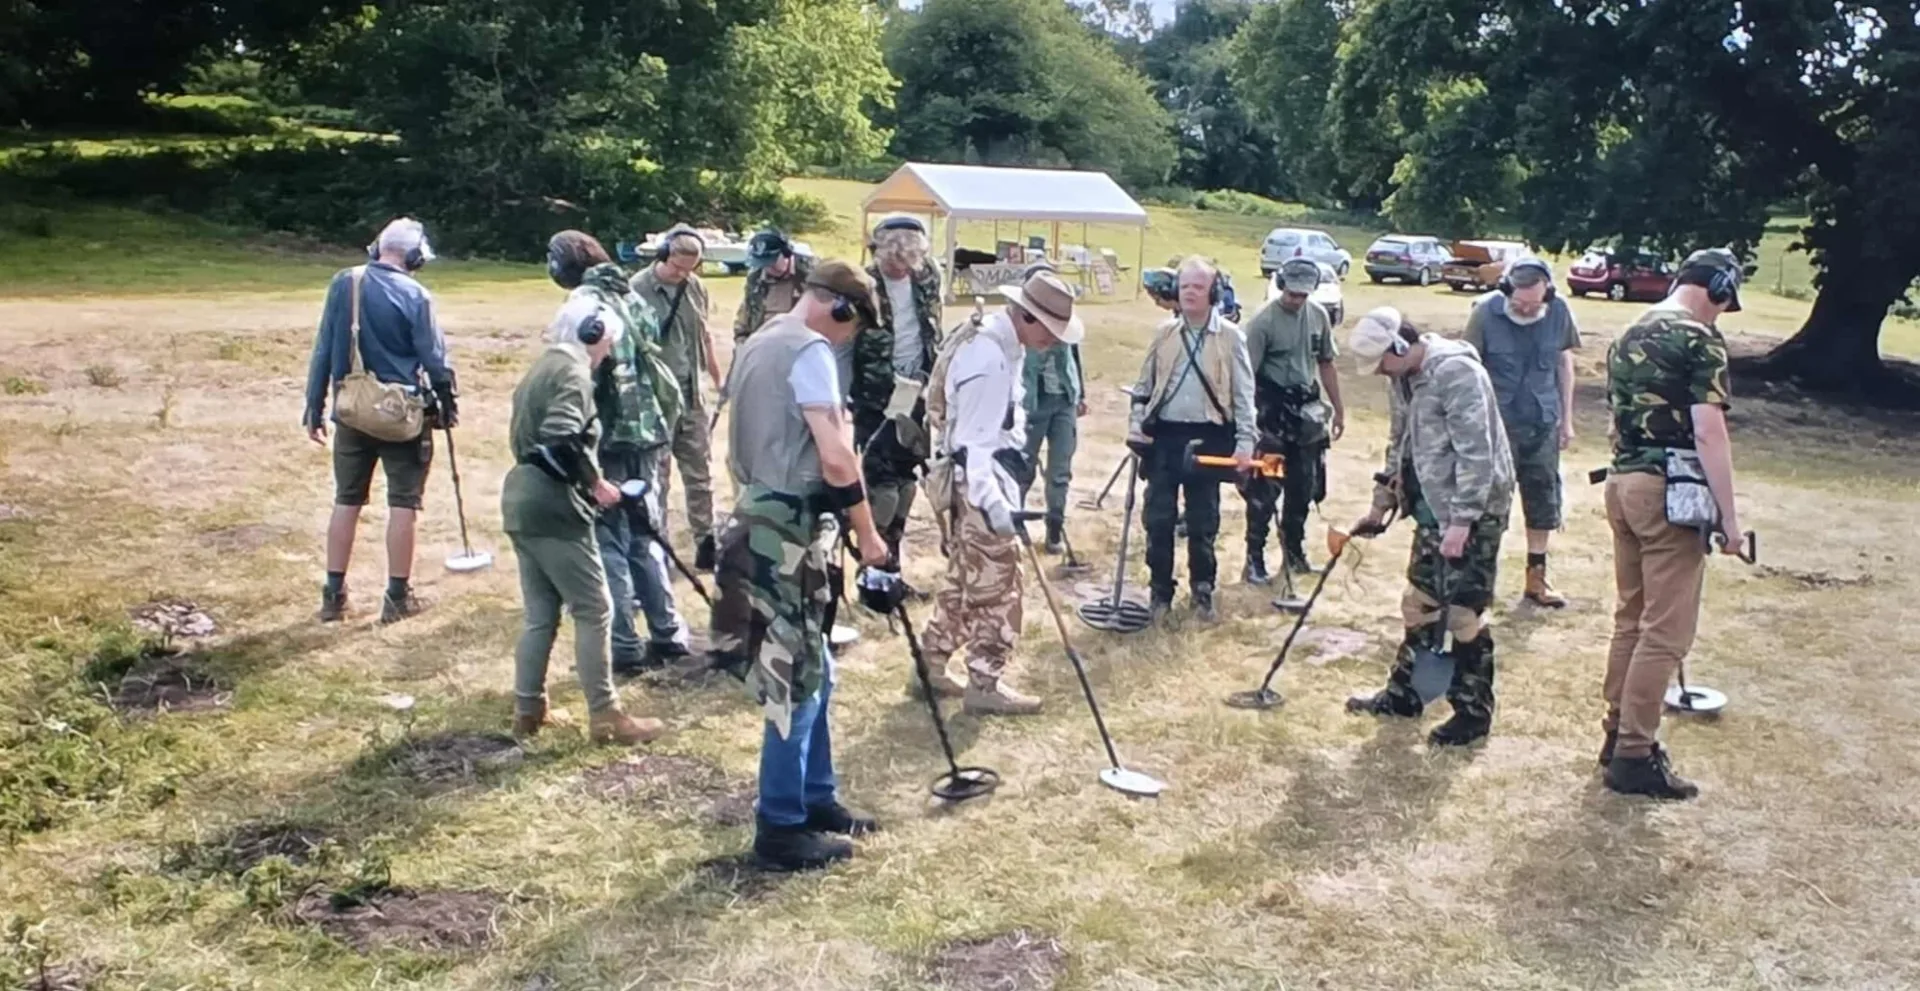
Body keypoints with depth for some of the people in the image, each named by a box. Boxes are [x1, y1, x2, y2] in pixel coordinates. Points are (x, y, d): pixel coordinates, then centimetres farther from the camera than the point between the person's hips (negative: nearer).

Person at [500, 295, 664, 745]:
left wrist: (584, 481, 14)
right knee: (594, 610, -3)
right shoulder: (572, 371, -10)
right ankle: (605, 716, 0)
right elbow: (563, 441, -24)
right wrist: (595, 482, -11)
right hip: (552, 507, -9)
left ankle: (528, 709, 20)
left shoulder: (540, 368, 18)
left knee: (541, 613, 15)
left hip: (523, 500, 9)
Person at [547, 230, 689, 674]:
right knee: (644, 534, 17)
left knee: (608, 543, 1)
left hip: (608, 438, -7)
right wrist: (660, 421, 17)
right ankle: (667, 636, 21)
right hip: (646, 431, 7)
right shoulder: (633, 298, 12)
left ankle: (623, 648, 4)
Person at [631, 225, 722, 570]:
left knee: (699, 475, 12)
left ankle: (706, 543, 22)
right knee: (656, 478, 4)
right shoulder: (638, 290, -13)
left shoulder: (696, 287, 4)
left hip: (690, 397, 5)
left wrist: (719, 381, 20)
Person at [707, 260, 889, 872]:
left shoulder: (758, 343, 17)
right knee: (797, 683, -2)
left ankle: (816, 797, 30)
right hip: (790, 532, -10)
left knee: (811, 673, 19)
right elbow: (836, 459, -21)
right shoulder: (809, 350, -14)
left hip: (763, 520, 10)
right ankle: (780, 829, 7)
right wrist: (868, 534, -11)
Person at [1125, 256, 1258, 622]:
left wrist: (1245, 443, -9)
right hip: (1164, 436, 2)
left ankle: (1203, 591, 21)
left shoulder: (1230, 336, -2)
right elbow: (1144, 386, 13)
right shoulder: (1164, 333, 6)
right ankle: (1160, 591, 16)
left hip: (1208, 439, -2)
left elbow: (1244, 393, -2)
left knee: (1203, 521, 6)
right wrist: (1136, 426, 2)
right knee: (1158, 518, 3)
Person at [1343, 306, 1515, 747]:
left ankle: (1473, 713, 11)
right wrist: (1380, 504, 24)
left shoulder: (1456, 372, -20)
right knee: (1419, 603, 15)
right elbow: (1400, 444, 22)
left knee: (1464, 614, -3)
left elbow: (1476, 453, -24)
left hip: (1473, 511, -9)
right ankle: (1403, 695, 29)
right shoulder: (1403, 377, 9)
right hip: (1433, 511, 9)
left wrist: (1462, 521, -24)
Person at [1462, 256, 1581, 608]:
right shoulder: (1486, 312, -16)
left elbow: (1565, 362, 6)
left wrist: (1566, 418, 8)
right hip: (1497, 423, -3)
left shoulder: (1559, 311, -7)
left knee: (1543, 499, 12)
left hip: (1543, 423, 3)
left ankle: (1536, 576, 26)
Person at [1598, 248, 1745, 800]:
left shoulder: (1631, 335, 15)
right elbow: (1708, 432, -17)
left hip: (1622, 482, 9)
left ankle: (1619, 733, 24)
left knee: (1632, 618, 17)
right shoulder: (1700, 339, -11)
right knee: (1666, 631, -3)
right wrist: (1729, 516, -14)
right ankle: (1634, 756, 0)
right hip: (1669, 490, -8)